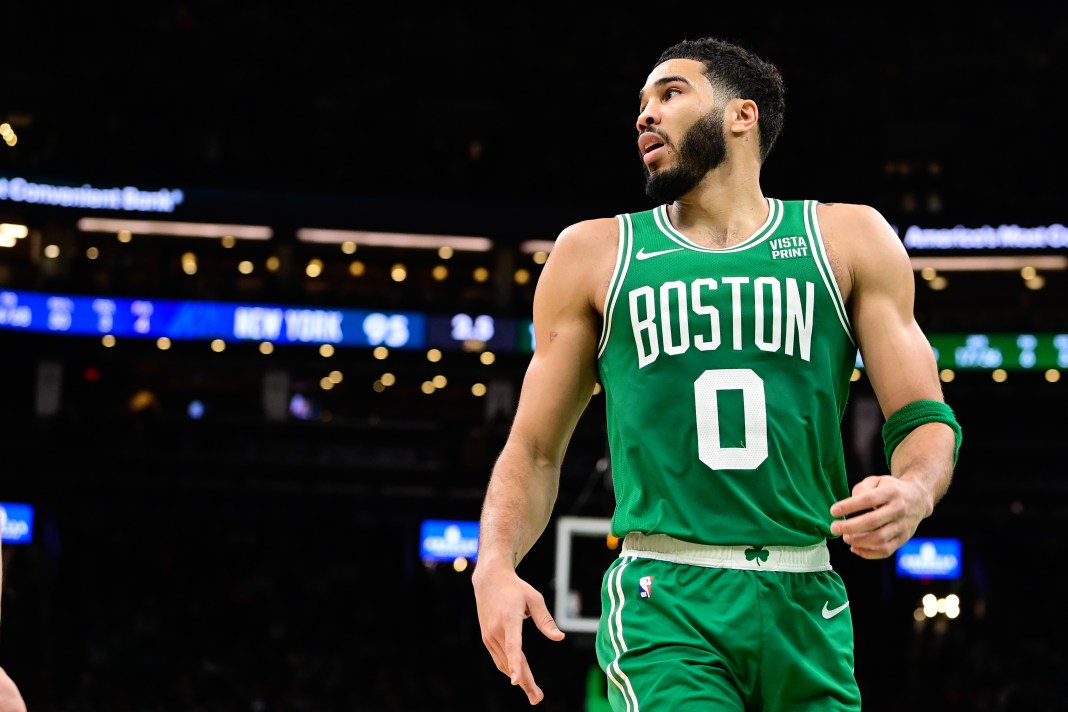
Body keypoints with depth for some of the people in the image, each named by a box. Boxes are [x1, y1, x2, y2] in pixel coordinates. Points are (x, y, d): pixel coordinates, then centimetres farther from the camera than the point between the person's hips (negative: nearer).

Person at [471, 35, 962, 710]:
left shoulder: (847, 239, 11)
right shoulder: (595, 253, 11)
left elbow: (925, 421, 8)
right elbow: (535, 451, 12)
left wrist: (913, 491, -16)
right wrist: (495, 565, -7)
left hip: (806, 605, 2)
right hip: (664, 603, -2)